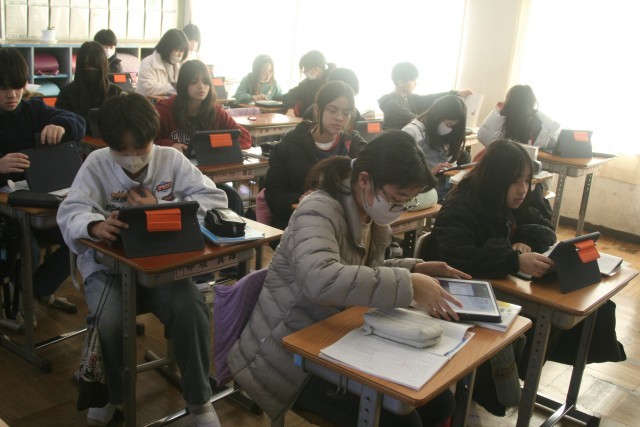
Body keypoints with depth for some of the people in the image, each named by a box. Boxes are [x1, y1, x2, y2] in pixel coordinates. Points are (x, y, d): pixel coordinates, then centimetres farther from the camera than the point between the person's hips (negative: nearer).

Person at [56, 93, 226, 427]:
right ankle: (106, 395, 8)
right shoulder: (97, 164, -3)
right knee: (107, 323, -27)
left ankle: (198, 398, 2)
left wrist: (159, 210, -20)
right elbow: (70, 212, -15)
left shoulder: (171, 159, -1)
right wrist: (96, 225, -39)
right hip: (108, 266, 0)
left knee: (192, 311, -25)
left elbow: (215, 199, -9)